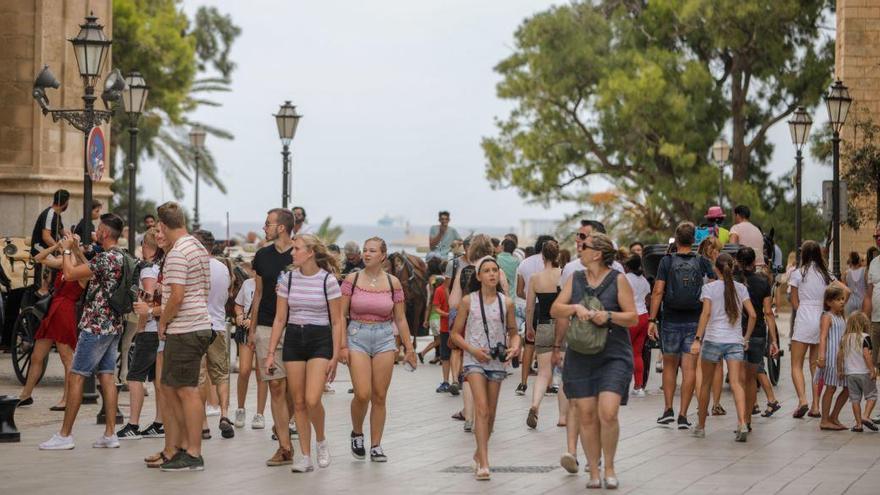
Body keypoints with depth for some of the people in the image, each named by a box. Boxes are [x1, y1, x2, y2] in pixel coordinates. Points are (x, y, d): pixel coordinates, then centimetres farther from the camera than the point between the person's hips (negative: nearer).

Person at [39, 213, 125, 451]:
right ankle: (110, 434, 6)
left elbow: (69, 274, -20)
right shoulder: (120, 257, 11)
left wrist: (66, 250, -4)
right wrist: (77, 249, 27)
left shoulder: (106, 257, -19)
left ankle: (65, 435, -3)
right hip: (113, 327, 9)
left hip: (95, 328, -9)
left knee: (76, 378, -4)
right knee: (107, 377, 8)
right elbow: (91, 273, 25)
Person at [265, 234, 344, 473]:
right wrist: (271, 353, 3)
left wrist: (335, 357, -7)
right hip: (293, 340, 4)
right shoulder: (287, 279, 4)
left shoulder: (328, 280, -6)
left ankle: (321, 441, 10)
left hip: (320, 339, -4)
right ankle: (305, 456, 10)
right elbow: (280, 318, 8)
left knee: (312, 399, -17)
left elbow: (337, 322, -3)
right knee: (298, 402, 3)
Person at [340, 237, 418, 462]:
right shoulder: (352, 280, 0)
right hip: (357, 337, -2)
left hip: (384, 338, 2)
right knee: (362, 395, -12)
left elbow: (400, 319, 9)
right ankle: (356, 433, 16)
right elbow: (341, 315, 0)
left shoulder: (393, 282, 3)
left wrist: (409, 348, 7)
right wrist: (342, 345, -7)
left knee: (379, 396, 2)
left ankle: (376, 445, 12)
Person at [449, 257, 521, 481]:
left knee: (490, 413, 11)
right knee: (482, 409, -17)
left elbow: (513, 332, 13)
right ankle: (483, 464, -22)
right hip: (474, 360, -3)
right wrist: (473, 350, -12)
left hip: (497, 361, 3)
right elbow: (455, 334, 3)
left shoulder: (506, 303, 5)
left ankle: (479, 454, 33)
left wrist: (514, 347, -9)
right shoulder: (468, 301, -1)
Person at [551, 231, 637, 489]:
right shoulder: (575, 279, 10)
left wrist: (608, 316, -18)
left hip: (613, 356, -4)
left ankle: (609, 467, 5)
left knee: (608, 413, -15)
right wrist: (576, 308, -13)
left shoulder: (618, 280, -1)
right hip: (580, 356, 4)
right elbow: (555, 310, 3)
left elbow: (633, 317, -3)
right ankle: (594, 471, 12)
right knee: (586, 415, 1)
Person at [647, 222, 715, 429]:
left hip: (671, 321, 0)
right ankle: (683, 415, -2)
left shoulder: (667, 262, -3)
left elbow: (658, 292, -7)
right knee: (689, 368, 0)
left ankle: (668, 410, 10)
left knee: (669, 365, 15)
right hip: (695, 322, 0)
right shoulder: (703, 263, 1)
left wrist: (652, 320, -5)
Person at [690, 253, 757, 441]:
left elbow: (706, 313, -13)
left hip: (712, 340, -2)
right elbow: (753, 315, 1)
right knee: (736, 383, -7)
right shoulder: (741, 288, 7)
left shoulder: (709, 288, -1)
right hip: (735, 341, 2)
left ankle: (700, 426, 21)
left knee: (706, 383, 12)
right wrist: (746, 338, 12)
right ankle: (742, 423, -26)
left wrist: (697, 339, -14)